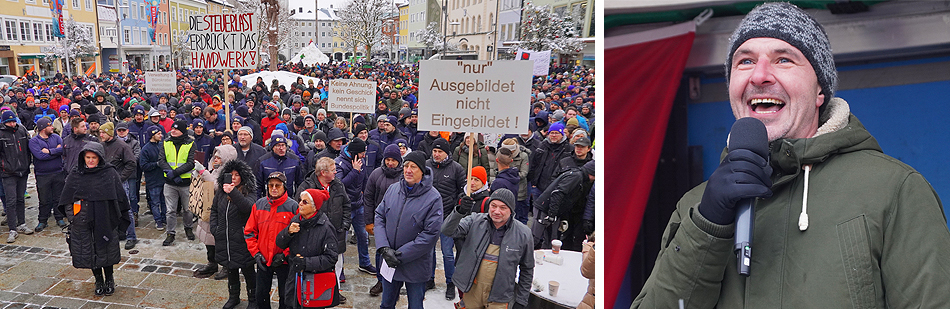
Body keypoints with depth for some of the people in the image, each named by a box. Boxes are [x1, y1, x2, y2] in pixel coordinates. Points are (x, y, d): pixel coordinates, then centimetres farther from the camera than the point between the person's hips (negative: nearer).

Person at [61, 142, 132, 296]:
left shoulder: (110, 173, -4)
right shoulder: (75, 175, 3)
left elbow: (120, 197, 0)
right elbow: (67, 199, 11)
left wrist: (121, 219, -1)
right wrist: (71, 217, 6)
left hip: (104, 219, -2)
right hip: (83, 221, 2)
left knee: (106, 249, 6)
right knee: (89, 250, 8)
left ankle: (109, 279, 25)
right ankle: (99, 281, 23)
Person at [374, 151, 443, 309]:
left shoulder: (433, 198, -15)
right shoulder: (392, 189, -1)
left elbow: (431, 234, -18)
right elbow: (379, 217, 2)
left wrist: (400, 255, -19)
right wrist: (384, 248, -14)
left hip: (416, 265, -4)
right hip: (389, 265, 4)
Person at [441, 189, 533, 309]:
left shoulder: (523, 234, -7)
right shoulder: (475, 221, -5)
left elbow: (527, 269, 2)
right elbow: (448, 231, -18)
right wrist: (460, 211, -36)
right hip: (471, 291, 2)